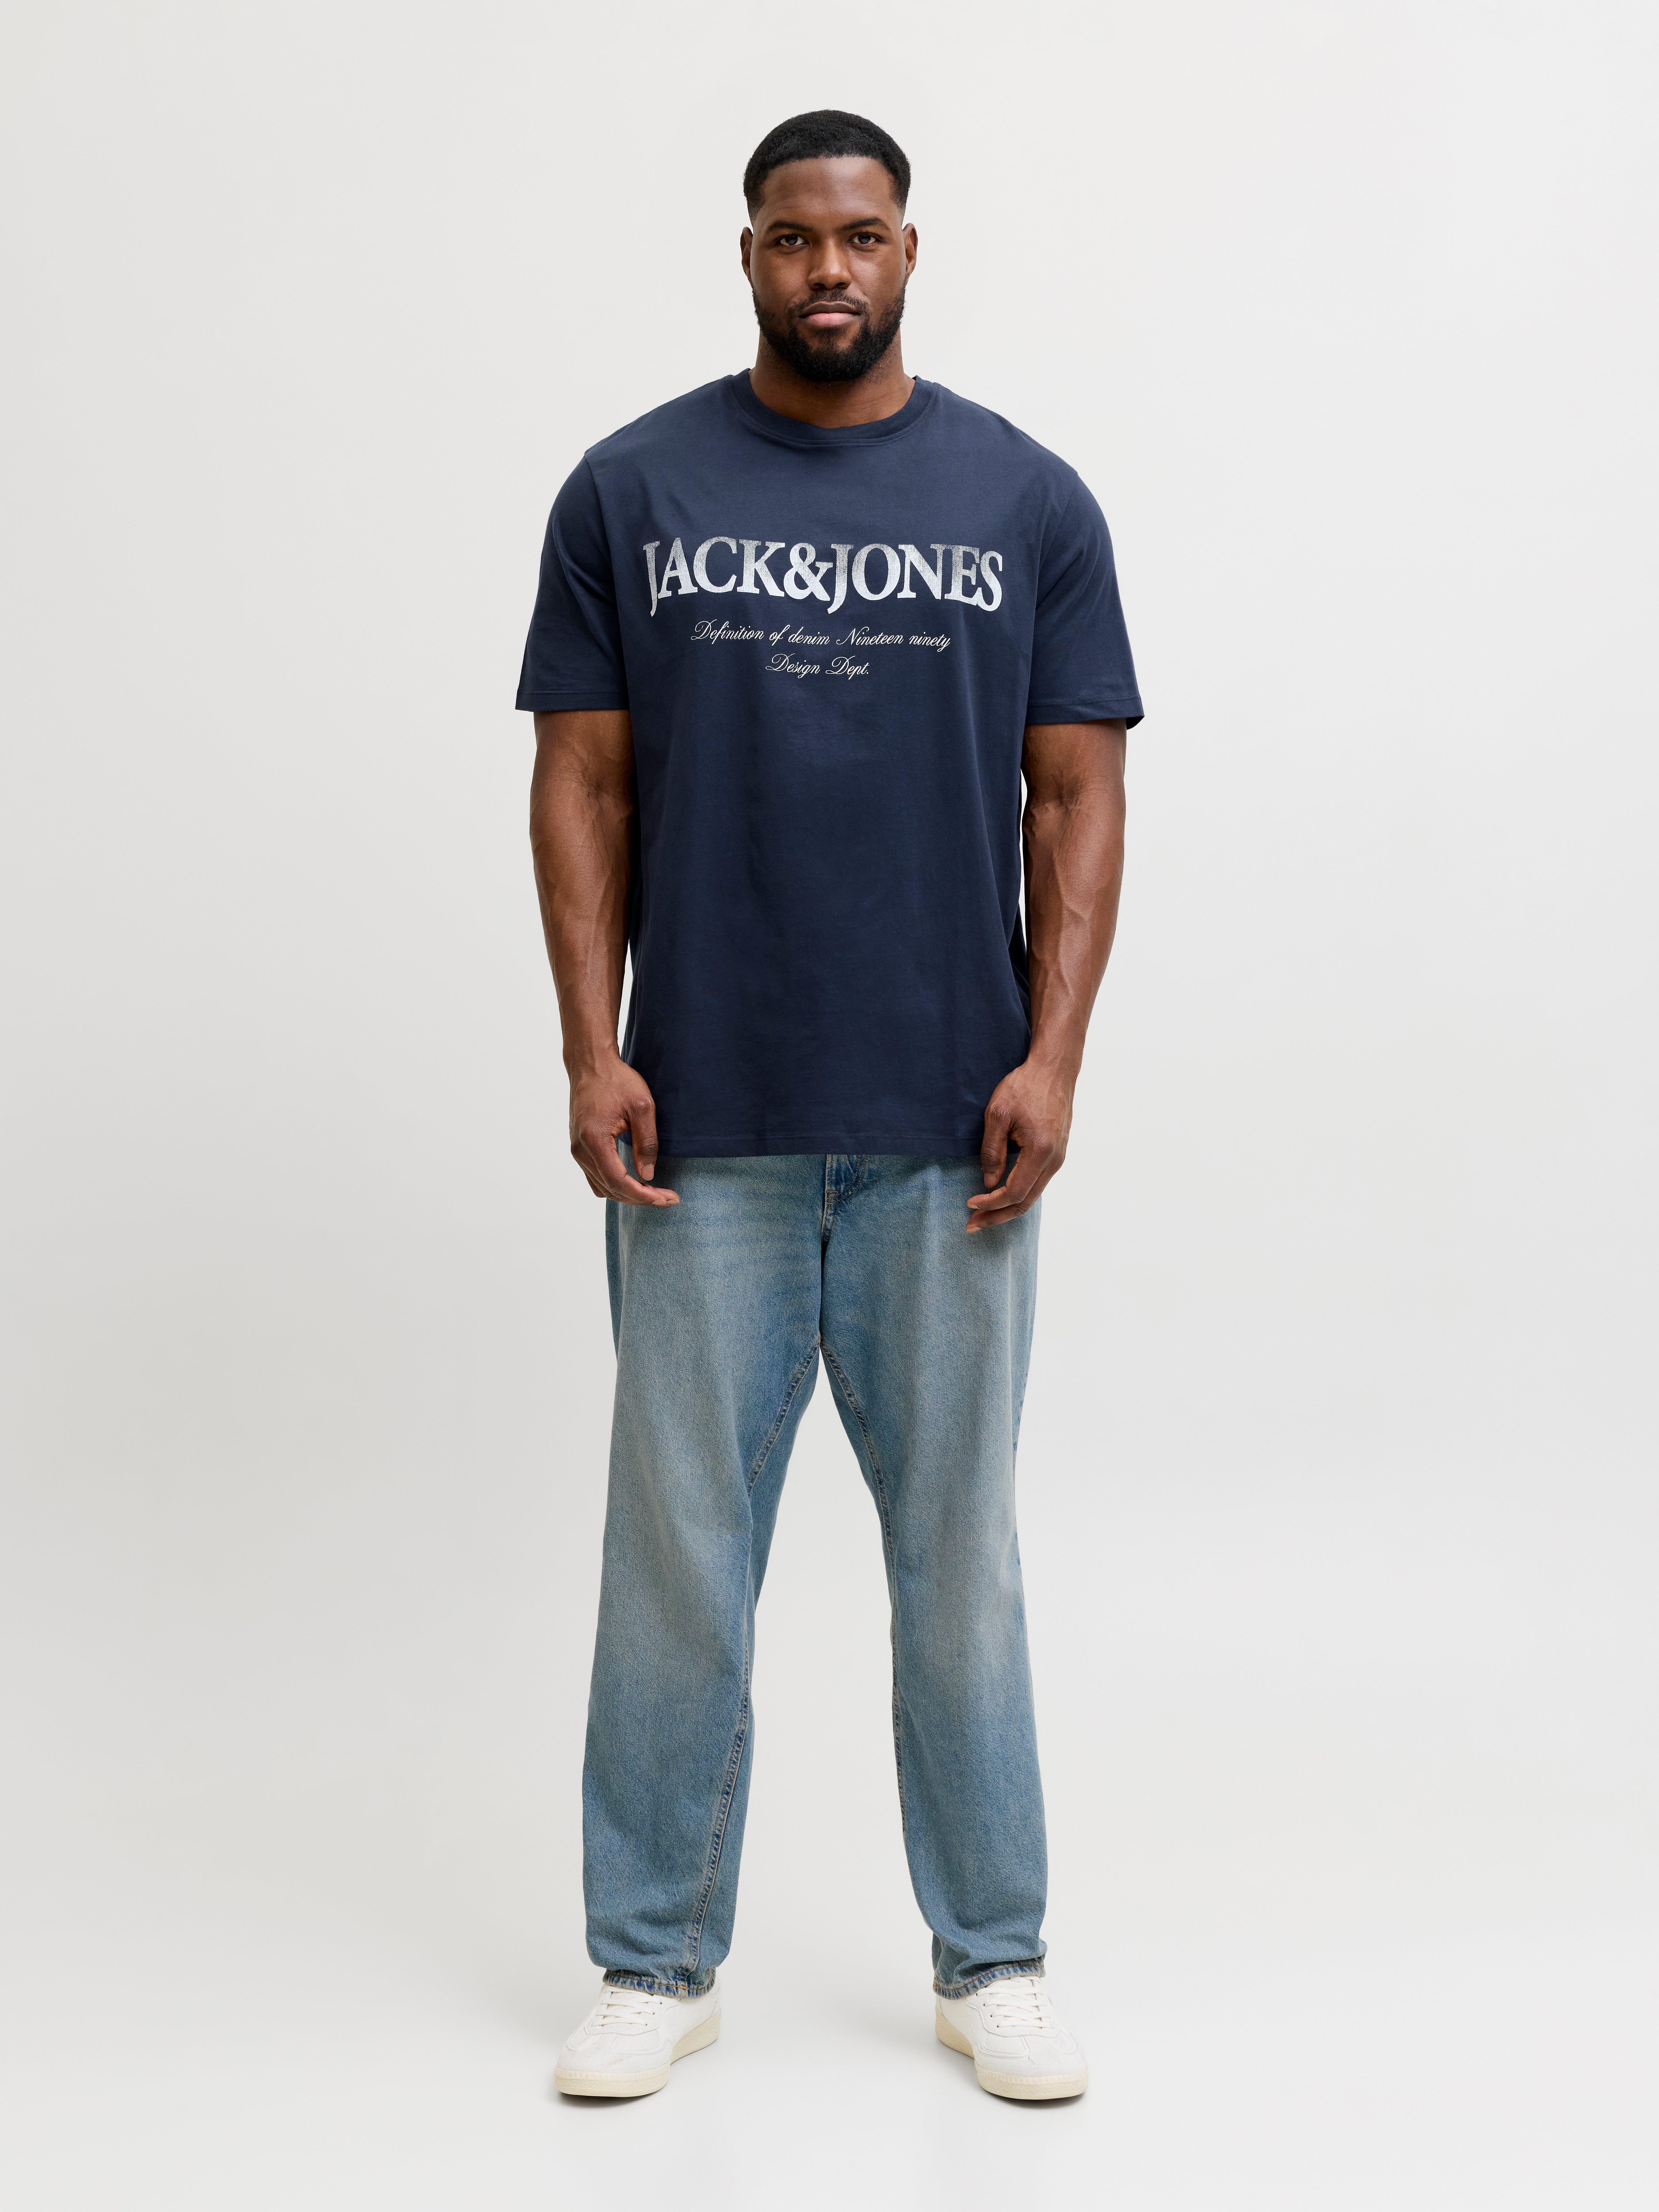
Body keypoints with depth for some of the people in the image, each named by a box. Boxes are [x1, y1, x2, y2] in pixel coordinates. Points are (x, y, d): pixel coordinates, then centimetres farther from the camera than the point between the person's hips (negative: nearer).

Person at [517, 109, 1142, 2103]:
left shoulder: (1027, 501, 5)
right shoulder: (633, 491, 5)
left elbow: (1079, 797, 3)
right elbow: (582, 783, 3)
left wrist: (1054, 1055, -7)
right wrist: (591, 1050, -6)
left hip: (949, 1133, 0)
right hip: (704, 1133, 0)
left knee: (957, 1555, 9)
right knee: (679, 1548, 6)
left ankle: (992, 1961, 23)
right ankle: (659, 1960, 21)